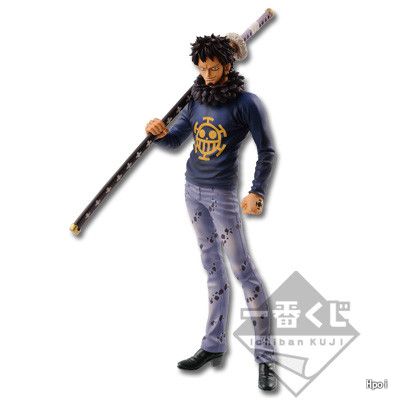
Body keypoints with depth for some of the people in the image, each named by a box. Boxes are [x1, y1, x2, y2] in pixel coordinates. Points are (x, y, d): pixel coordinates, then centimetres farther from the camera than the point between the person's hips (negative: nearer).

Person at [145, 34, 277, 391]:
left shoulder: (246, 102, -9)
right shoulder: (197, 100, 8)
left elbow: (267, 151, -8)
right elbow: (175, 140, 8)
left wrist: (257, 192, -19)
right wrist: (160, 132, -15)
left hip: (222, 192, -6)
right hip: (193, 188, 6)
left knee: (241, 267, -7)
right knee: (212, 267, 11)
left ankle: (266, 356, -2)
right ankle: (214, 345, 18)